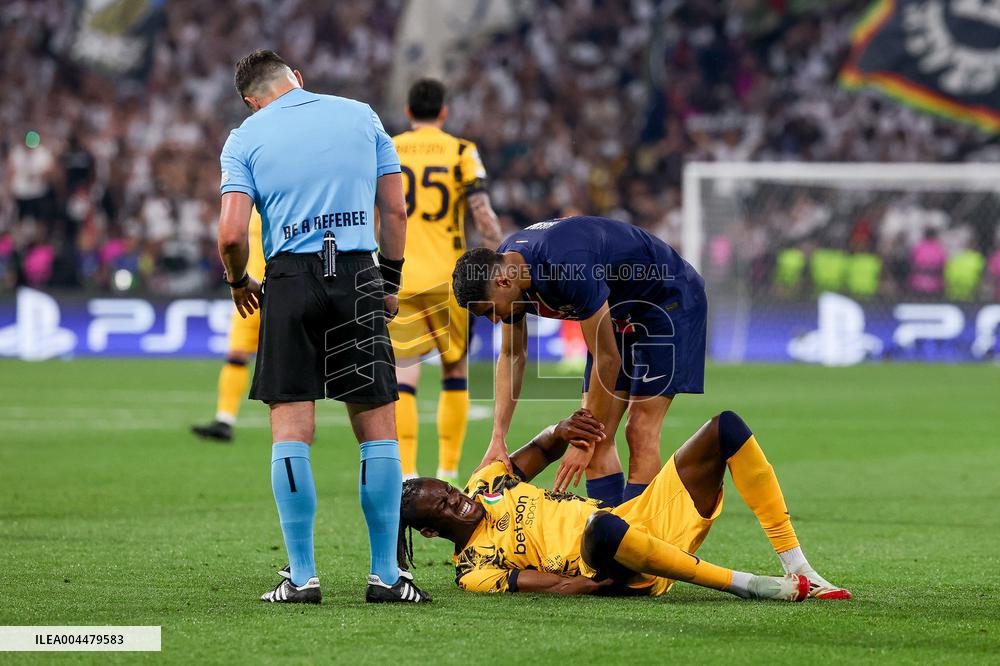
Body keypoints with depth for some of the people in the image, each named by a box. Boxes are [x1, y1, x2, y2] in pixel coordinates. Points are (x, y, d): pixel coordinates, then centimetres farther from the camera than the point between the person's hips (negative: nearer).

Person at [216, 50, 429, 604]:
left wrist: (238, 283, 14)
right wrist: (391, 281, 21)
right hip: (359, 276, 1)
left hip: (291, 279, -1)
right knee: (377, 429, 5)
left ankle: (302, 575, -1)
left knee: (291, 432, 2)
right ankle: (385, 575, 5)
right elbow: (395, 211, 10)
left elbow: (231, 233, -5)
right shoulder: (360, 116, 12)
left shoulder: (245, 138, 6)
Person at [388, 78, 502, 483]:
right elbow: (483, 214, -8)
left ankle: (406, 475, -14)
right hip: (447, 278, -1)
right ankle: (448, 474, 11)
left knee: (402, 377, -1)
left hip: (398, 278, 1)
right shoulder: (461, 152, 0)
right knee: (456, 373, 13)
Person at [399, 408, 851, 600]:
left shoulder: (484, 486, 19)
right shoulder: (472, 569, -3)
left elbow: (540, 451, 25)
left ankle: (798, 571, -9)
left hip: (645, 517, 9)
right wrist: (566, 584, -33)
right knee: (602, 525, -47)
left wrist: (561, 431, 4)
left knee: (726, 428, -3)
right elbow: (528, 583, -17)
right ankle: (746, 585, -32)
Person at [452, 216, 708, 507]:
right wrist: (498, 439, -5)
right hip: (620, 311, 8)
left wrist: (585, 442, -24)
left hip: (669, 300, -8)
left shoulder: (569, 266, -37)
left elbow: (608, 359, -31)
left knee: (641, 431, -16)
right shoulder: (503, 267, -11)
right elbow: (512, 355, 4)